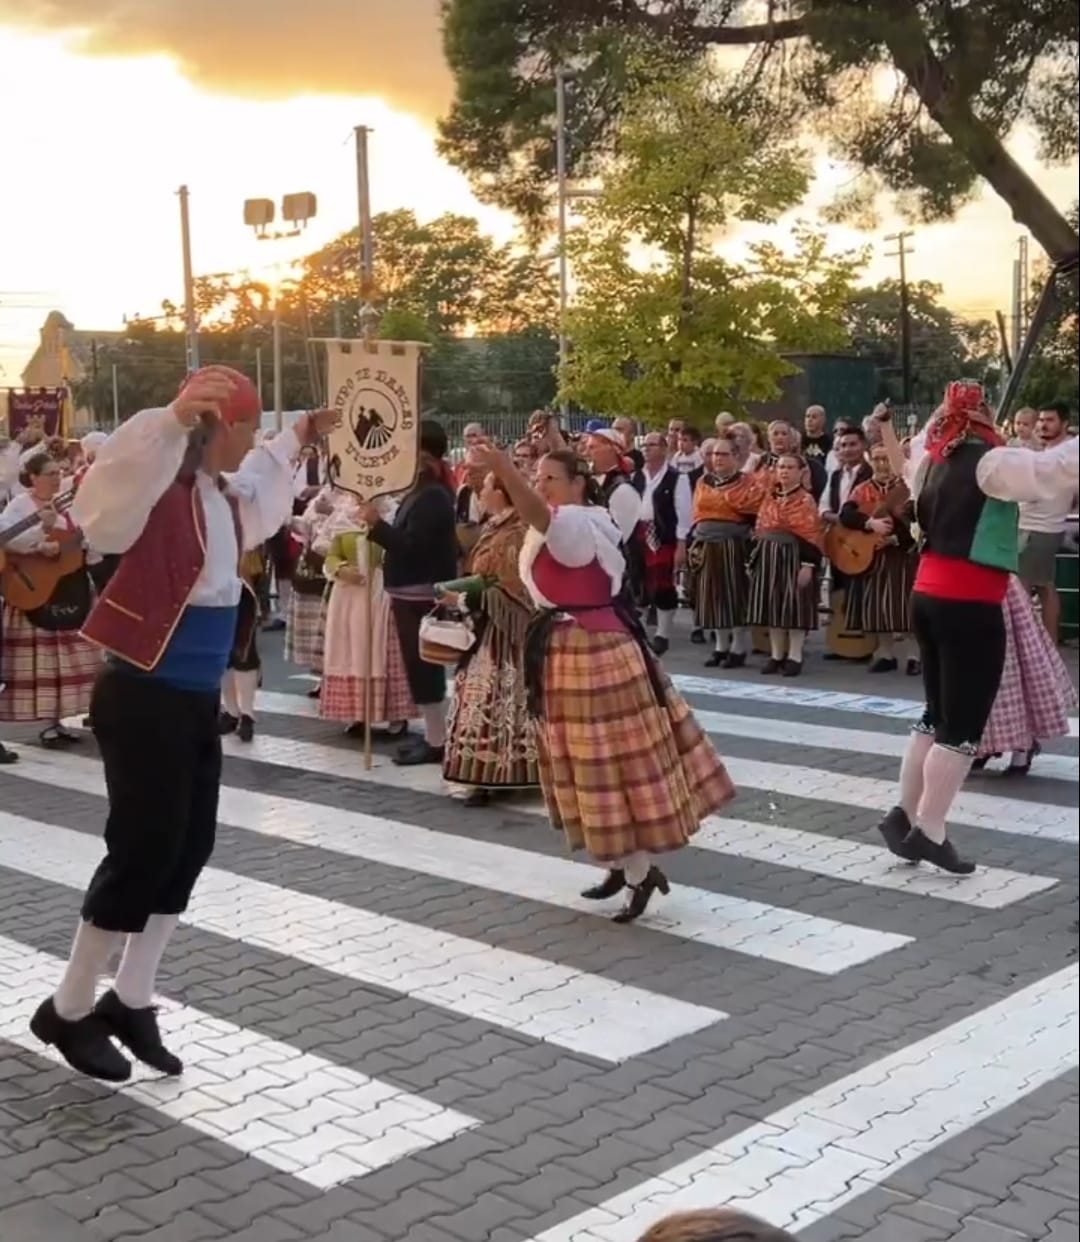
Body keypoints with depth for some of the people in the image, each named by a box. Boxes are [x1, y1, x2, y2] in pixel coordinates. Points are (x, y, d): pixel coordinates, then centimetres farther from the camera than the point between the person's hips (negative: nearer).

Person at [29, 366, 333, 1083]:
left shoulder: (222, 493, 9)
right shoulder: (165, 489, -17)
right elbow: (107, 507, -41)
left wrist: (296, 445, 33)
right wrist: (172, 421, -49)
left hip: (197, 698, 9)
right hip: (144, 699, -9)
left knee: (188, 848, 11)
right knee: (143, 849, -4)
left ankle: (132, 1003, 25)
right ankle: (69, 1011, 14)